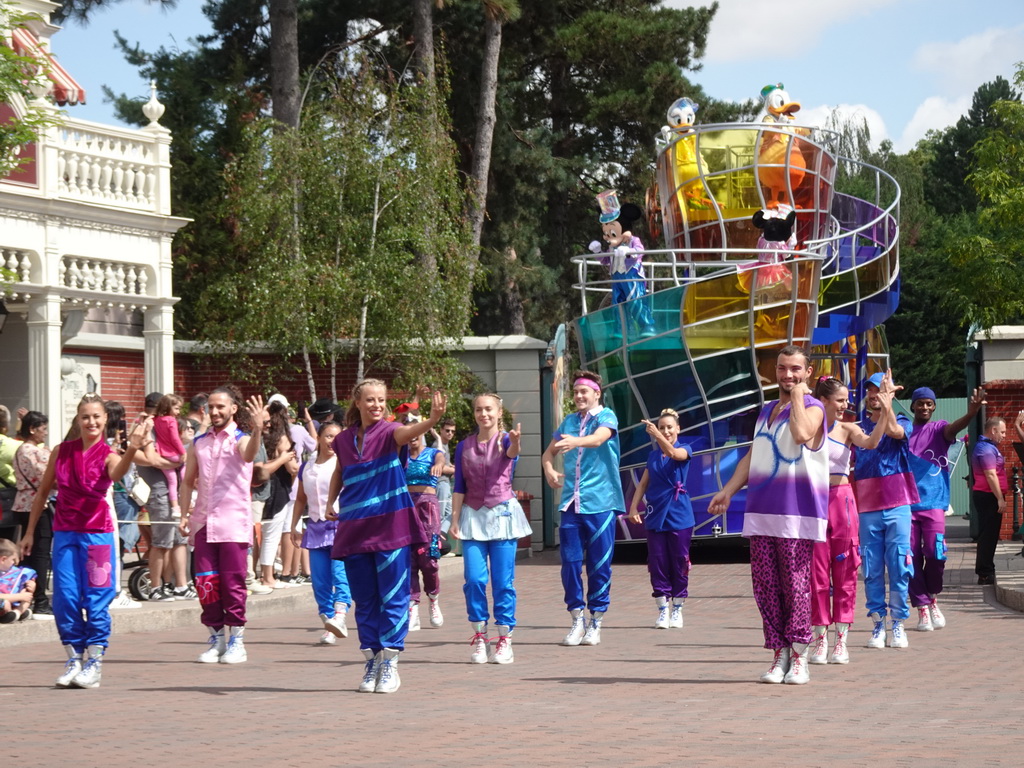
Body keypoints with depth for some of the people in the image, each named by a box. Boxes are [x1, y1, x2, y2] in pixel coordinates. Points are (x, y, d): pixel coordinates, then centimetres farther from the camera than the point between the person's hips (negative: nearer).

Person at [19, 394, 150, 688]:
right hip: (64, 534, 3)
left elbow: (117, 474, -30)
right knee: (65, 599, 0)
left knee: (96, 600, -2)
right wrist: (30, 531, 14)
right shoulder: (61, 452, 4)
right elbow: (43, 491, 14)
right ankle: (73, 661, 10)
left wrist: (132, 450, -49)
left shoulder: (108, 455, -5)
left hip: (97, 534, -3)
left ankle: (94, 663, 5)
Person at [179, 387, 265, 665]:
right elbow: (188, 481, 19)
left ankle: (236, 641, 5)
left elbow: (248, 455, -25)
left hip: (233, 522, -4)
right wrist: (184, 514, 7)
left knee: (233, 583, -3)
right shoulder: (198, 443, 14)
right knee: (206, 583, 3)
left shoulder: (240, 440, 0)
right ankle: (216, 639, 13)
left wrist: (257, 430, -45)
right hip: (203, 522, 4)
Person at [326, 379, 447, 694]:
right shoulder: (344, 439, 7)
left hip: (389, 525, -4)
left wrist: (432, 420, -47)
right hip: (354, 529, 4)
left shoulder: (388, 432, -5)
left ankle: (390, 663, 2)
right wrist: (330, 500, 12)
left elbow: (408, 432, -28)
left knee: (393, 596, -2)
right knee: (364, 599, 8)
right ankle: (371, 660, 15)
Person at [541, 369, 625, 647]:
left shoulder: (606, 417, -2)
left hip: (600, 502, -4)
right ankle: (577, 620, 9)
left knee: (599, 565, 0)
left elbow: (599, 438, -23)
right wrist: (548, 469, -4)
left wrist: (575, 442, -44)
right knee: (570, 562, 1)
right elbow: (549, 452, 19)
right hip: (571, 503, 4)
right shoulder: (569, 422, 14)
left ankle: (595, 623, 9)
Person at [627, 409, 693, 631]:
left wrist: (656, 435, -38)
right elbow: (643, 483, 12)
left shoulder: (684, 449, 1)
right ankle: (663, 610, 5)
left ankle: (677, 610, 10)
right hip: (656, 516, 3)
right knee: (657, 564, 0)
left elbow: (674, 453, -23)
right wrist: (634, 506, -3)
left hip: (679, 516, -3)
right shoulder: (653, 455, 13)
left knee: (679, 563, 1)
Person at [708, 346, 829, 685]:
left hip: (797, 512, -6)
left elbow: (801, 434, -24)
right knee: (765, 586, 3)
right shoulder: (767, 411, 20)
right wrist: (728, 491, 14)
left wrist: (797, 394, -12)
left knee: (795, 585, -6)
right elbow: (752, 456, 23)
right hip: (761, 512, 6)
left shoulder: (812, 408, -1)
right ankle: (779, 653, 9)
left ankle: (799, 656, 0)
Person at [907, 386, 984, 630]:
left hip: (933, 502, -1)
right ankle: (922, 607, 8)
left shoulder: (938, 430, 5)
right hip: (906, 504, 1)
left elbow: (954, 427, -17)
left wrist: (972, 412, -39)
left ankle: (932, 598, 16)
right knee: (912, 557, -1)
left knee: (935, 554, -9)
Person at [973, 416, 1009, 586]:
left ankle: (985, 572, 19)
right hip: (989, 496, -11)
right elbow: (991, 475, -23)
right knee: (989, 535, -9)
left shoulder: (987, 447, 17)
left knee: (988, 535, 14)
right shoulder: (987, 449, -17)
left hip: (984, 496, 11)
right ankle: (986, 575, -7)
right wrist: (1000, 499, -24)